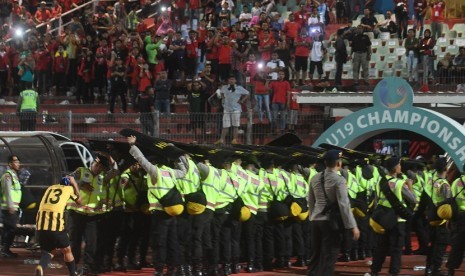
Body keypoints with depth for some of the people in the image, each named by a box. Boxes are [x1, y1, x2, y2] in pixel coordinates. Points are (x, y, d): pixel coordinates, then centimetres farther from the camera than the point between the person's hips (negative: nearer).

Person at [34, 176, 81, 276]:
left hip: (41, 224, 3)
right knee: (67, 250, 19)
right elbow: (79, 201, 31)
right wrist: (74, 184, 37)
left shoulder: (50, 188, 27)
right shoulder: (69, 188, 16)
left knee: (47, 251, 14)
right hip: (56, 225, -3)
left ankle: (41, 267, -16)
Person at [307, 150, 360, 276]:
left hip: (316, 220, 7)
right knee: (328, 256, -2)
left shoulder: (315, 178, 7)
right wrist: (353, 226, -15)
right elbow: (344, 204, -18)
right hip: (331, 222, -7)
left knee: (315, 255, 14)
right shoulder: (339, 180, -14)